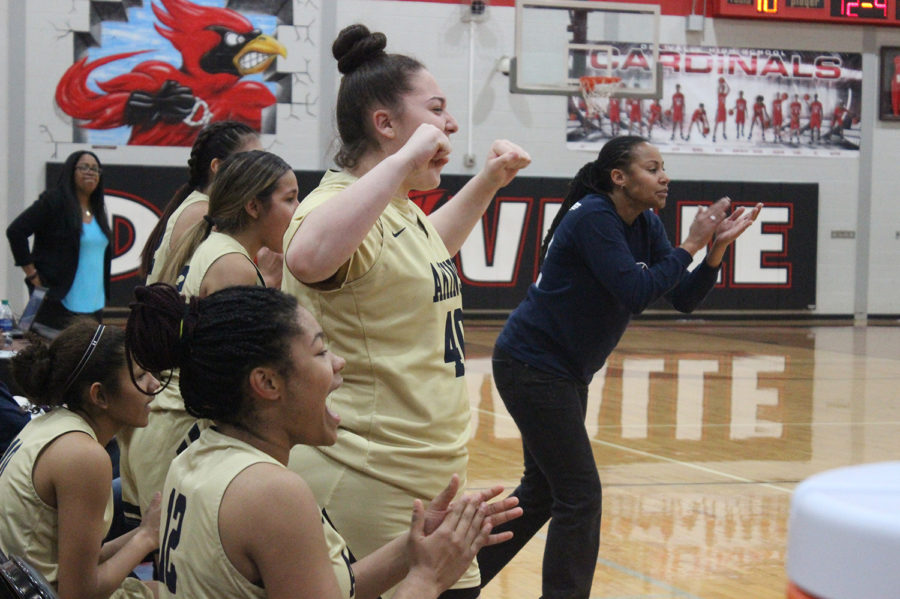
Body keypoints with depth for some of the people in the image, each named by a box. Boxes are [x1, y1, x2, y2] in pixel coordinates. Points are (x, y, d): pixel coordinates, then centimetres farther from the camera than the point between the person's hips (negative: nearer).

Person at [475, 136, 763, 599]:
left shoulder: (647, 226, 5)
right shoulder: (592, 218, -21)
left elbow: (684, 299, 3)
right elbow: (636, 293, -29)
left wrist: (717, 248, -11)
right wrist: (691, 244, -22)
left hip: (565, 373, 10)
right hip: (532, 366, -10)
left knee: (542, 491, 18)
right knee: (580, 496, -8)